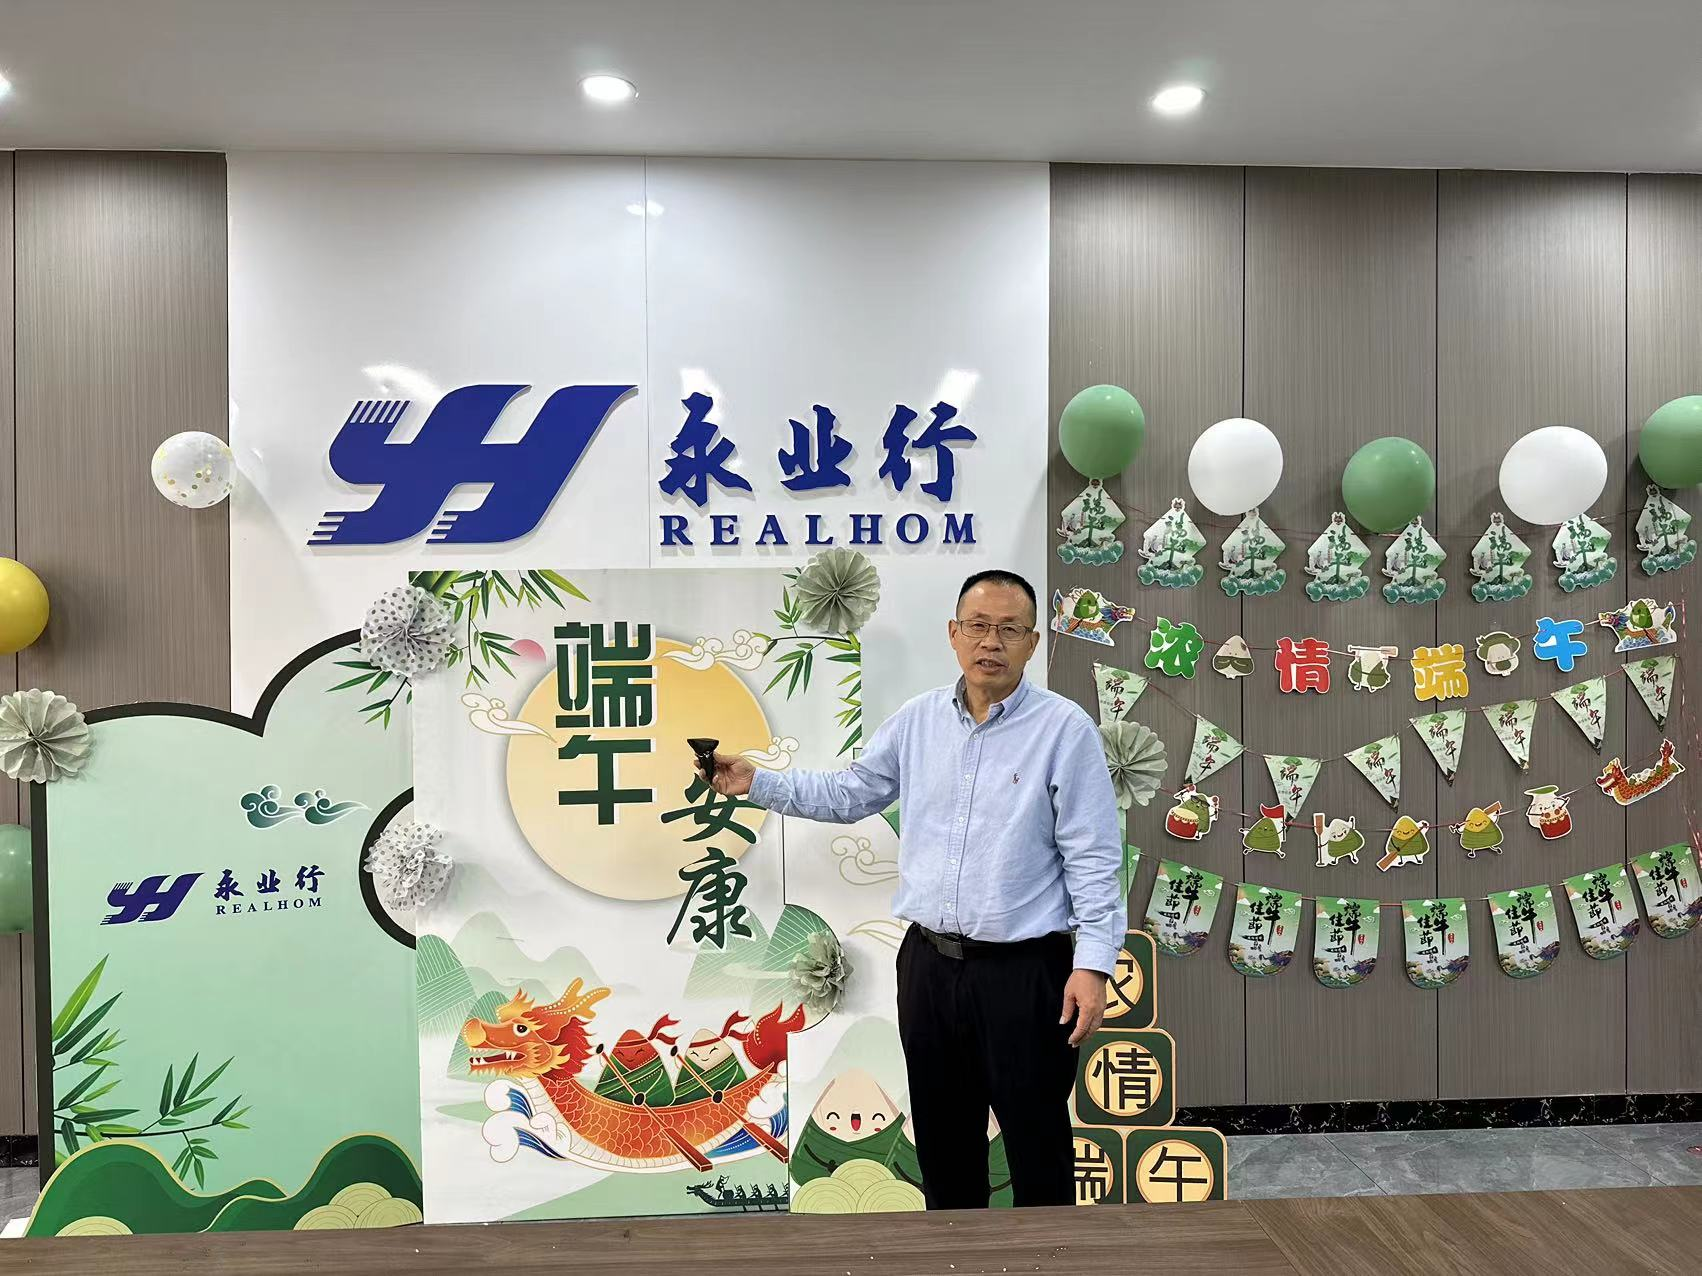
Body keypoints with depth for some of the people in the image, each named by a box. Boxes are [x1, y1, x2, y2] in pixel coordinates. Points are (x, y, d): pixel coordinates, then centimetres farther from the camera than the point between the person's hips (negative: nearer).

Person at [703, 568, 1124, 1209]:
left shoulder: (1065, 728, -10)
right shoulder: (918, 718, 4)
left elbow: (1093, 859, -10)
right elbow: (847, 794, 13)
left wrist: (1093, 965, -15)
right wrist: (756, 782, 6)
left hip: (1023, 971, -4)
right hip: (928, 961, 5)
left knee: (1038, 1145, 8)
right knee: (942, 1136, 19)